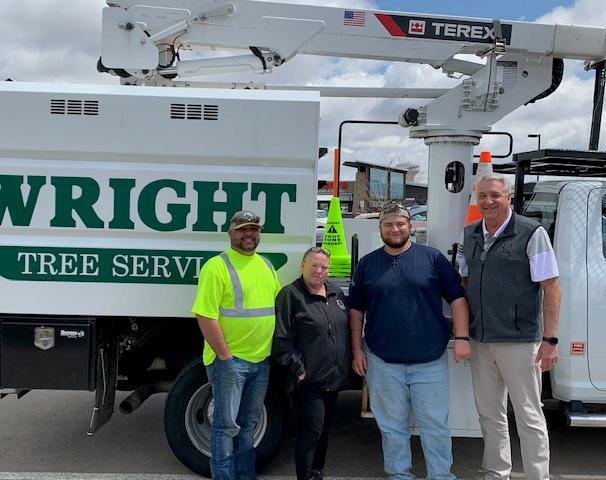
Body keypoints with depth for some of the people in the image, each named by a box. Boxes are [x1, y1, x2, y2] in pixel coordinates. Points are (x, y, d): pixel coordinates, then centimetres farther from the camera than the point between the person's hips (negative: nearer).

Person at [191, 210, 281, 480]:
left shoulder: (266, 265, 11)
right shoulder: (217, 266, -13)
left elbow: (279, 303, 18)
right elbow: (205, 316, -18)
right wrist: (225, 355, -17)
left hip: (262, 359, 7)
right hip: (229, 359, -7)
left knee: (249, 422, 19)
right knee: (227, 424, 4)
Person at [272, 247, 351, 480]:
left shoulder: (336, 293, 10)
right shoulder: (290, 295, -11)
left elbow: (347, 329, 17)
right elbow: (282, 339, -15)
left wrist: (348, 363, 12)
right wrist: (298, 369, -17)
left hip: (333, 377, 7)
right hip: (309, 379, -7)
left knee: (324, 428, 19)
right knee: (311, 432, -7)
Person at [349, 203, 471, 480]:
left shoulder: (432, 258, 1)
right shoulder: (367, 265, 6)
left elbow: (457, 298, 0)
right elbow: (356, 311, 9)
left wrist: (461, 338, -8)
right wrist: (357, 349, 5)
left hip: (430, 361, -1)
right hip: (383, 363, 2)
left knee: (435, 424, 8)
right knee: (392, 426, 13)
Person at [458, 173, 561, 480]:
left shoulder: (531, 233, -8)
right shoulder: (470, 235, 8)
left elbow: (551, 288, -10)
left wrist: (550, 340, -14)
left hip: (519, 342, -5)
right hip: (480, 341, 6)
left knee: (529, 417, 4)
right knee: (489, 414, 16)